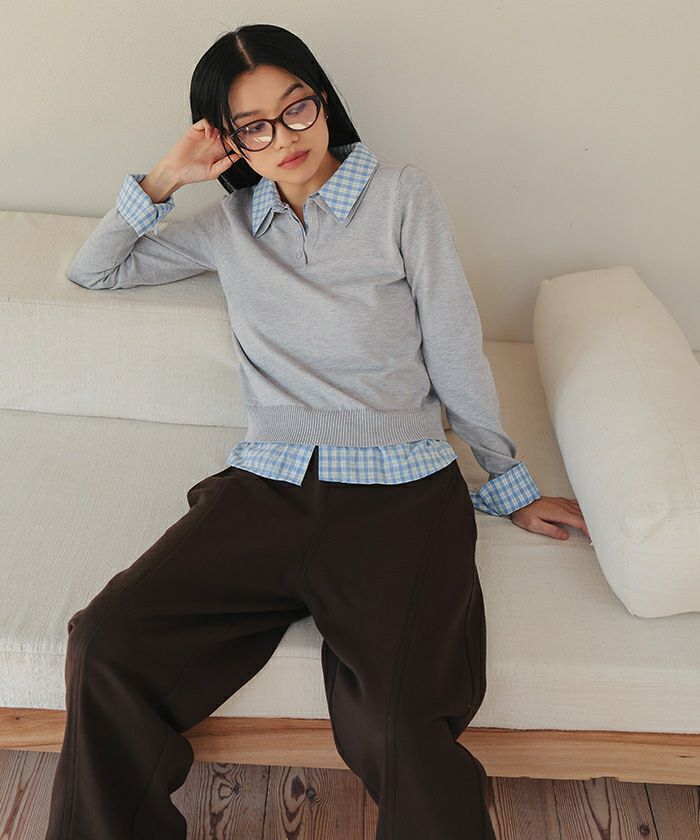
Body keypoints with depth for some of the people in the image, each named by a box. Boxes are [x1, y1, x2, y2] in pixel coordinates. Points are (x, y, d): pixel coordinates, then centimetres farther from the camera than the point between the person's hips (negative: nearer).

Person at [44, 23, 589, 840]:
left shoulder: (401, 196, 9)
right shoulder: (230, 225, 17)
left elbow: (454, 351, 9)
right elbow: (92, 271, 24)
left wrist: (509, 483, 12)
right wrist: (162, 180, 10)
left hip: (399, 493, -2)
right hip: (265, 488, 3)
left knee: (404, 729, -28)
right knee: (106, 648, -19)